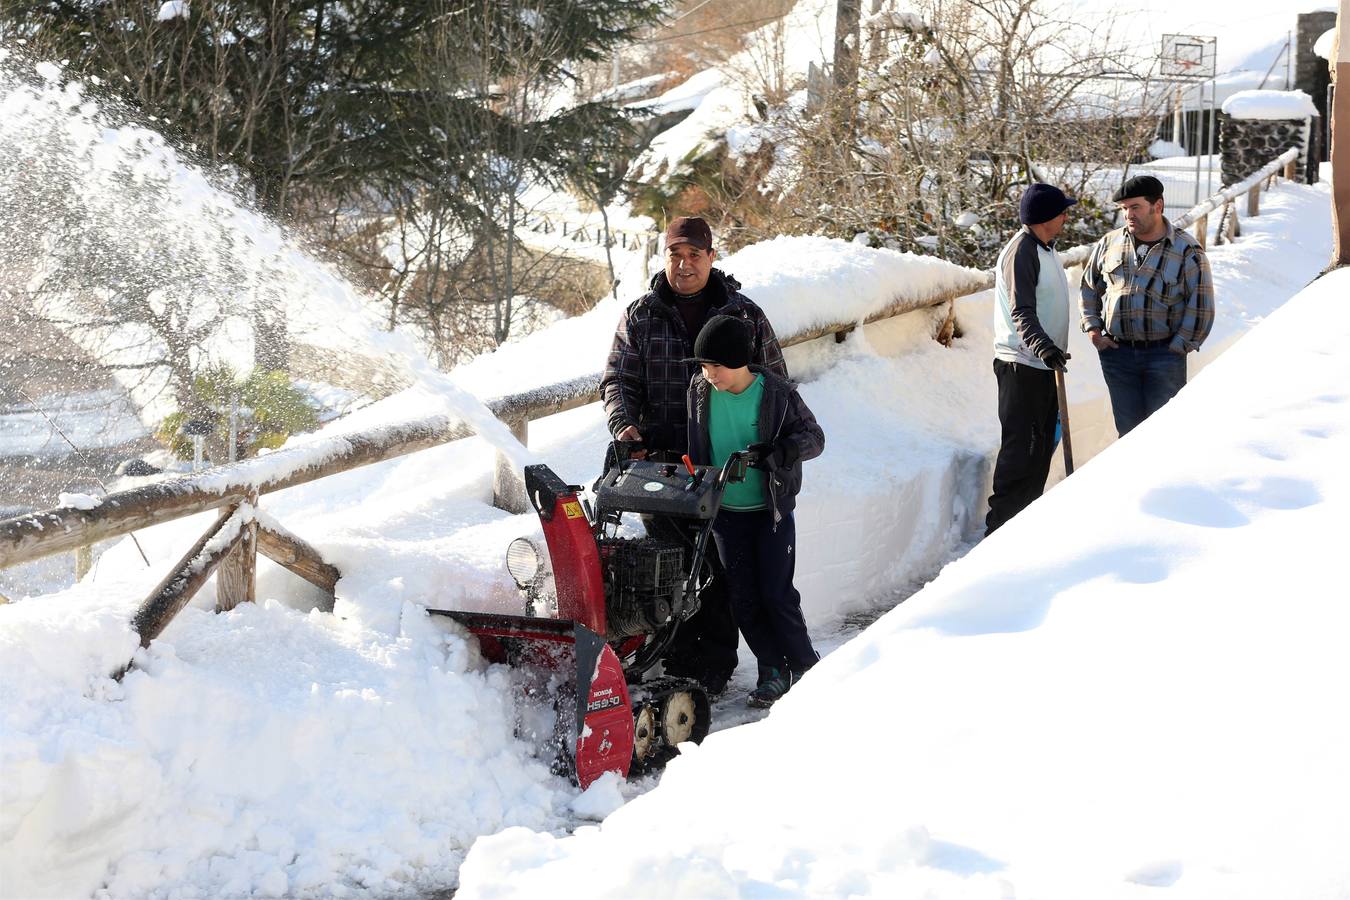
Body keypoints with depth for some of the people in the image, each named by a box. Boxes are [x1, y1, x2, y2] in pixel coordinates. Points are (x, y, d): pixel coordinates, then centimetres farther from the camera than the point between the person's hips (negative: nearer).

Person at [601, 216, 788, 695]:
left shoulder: (745, 316, 7)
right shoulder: (640, 317, 8)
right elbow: (618, 380, 8)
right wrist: (624, 424, -13)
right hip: (664, 461, 1)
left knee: (722, 565, -1)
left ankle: (714, 662, 5)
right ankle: (679, 660, 7)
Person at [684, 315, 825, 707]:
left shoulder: (778, 394, -13)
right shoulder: (699, 390, -3)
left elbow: (813, 436, -8)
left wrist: (779, 450, -26)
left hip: (772, 510, -4)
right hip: (725, 511, 4)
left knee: (776, 593, -6)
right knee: (743, 597, 3)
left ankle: (804, 665, 11)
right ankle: (773, 671, 14)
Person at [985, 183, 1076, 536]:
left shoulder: (1044, 249, 15)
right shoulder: (1022, 252, -16)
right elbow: (1021, 312, -25)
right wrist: (1043, 346, -39)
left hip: (1044, 364, 10)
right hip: (1022, 365, -10)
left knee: (1041, 447, 13)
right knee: (1020, 448, -10)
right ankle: (999, 529, -9)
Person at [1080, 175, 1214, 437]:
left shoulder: (1187, 250, -4)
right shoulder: (1109, 244, 7)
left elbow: (1201, 305, -4)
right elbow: (1089, 288, 20)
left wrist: (1178, 347, -7)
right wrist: (1093, 330, 8)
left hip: (1165, 354, -3)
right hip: (1117, 353, 3)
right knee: (1127, 429, 7)